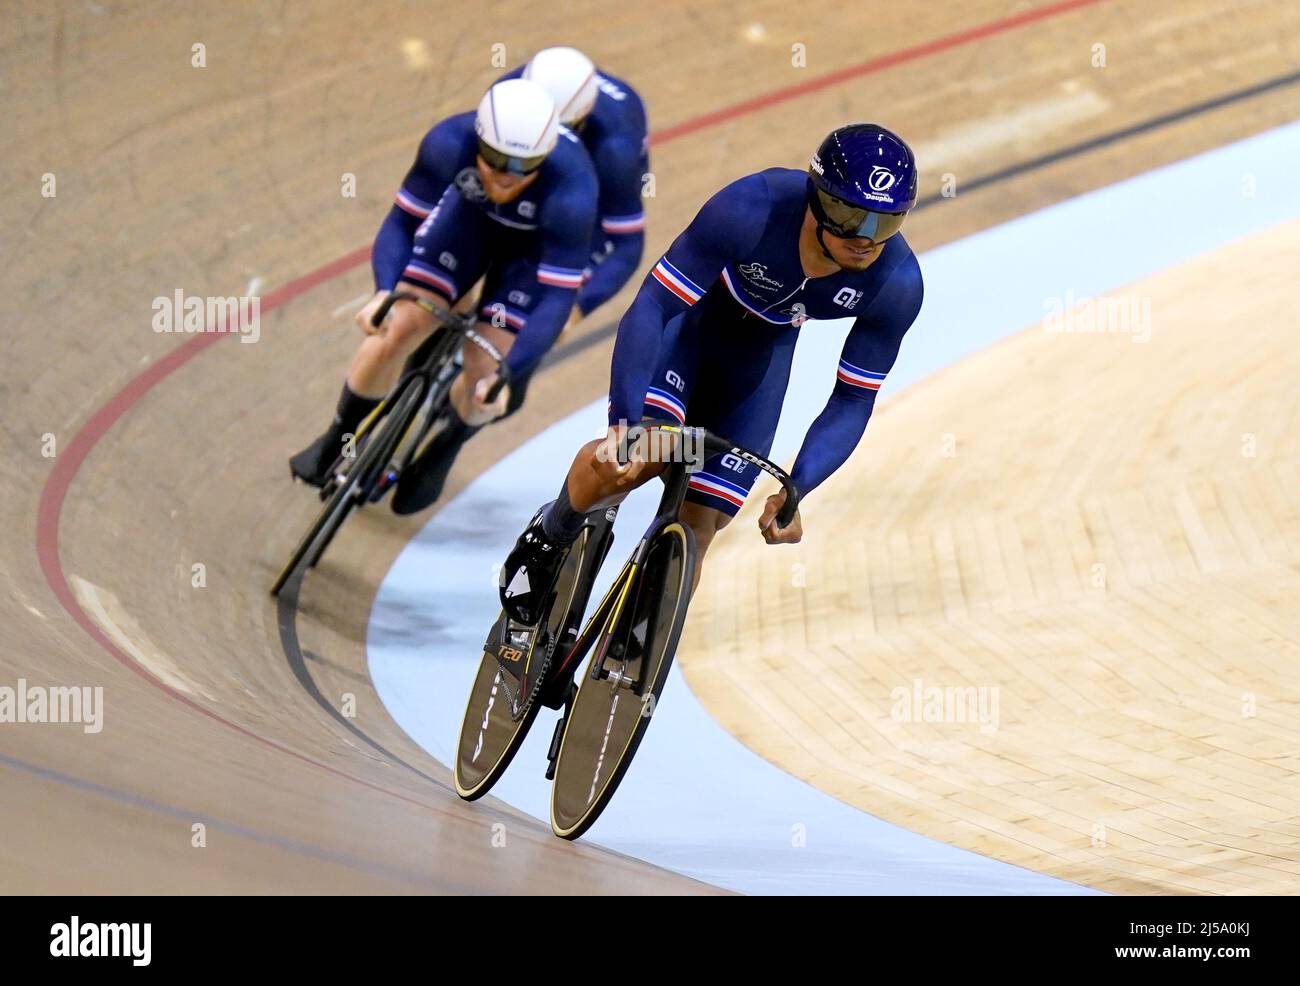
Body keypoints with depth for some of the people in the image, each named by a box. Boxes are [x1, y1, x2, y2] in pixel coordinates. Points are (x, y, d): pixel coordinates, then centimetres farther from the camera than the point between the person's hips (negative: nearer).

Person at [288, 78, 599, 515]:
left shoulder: (572, 193, -41)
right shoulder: (449, 143, -35)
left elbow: (557, 298, -37)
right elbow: (402, 221, -22)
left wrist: (507, 373, -46)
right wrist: (384, 292, -39)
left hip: (537, 244, -2)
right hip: (470, 214, 2)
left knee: (482, 376, -13)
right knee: (397, 328, -11)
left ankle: (442, 449, 23)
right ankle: (338, 440, 16)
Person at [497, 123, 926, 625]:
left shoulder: (897, 286, -28)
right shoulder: (749, 209, -37)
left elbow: (852, 401, -17)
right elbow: (651, 306, -34)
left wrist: (792, 492, -30)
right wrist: (624, 423, -46)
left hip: (762, 351, 3)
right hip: (688, 315, -3)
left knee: (695, 534, -4)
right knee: (631, 459, -31)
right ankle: (549, 537, 2)